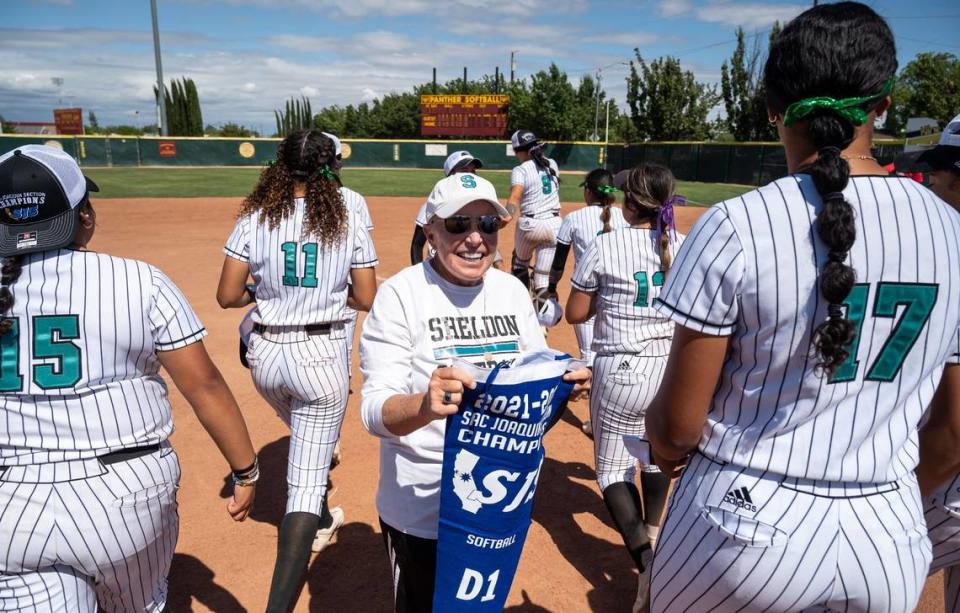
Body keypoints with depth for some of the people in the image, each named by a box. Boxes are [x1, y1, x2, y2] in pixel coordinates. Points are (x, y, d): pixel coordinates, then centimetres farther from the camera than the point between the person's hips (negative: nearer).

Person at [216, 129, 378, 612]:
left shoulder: (255, 219, -4)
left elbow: (228, 296, -5)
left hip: (266, 352, 3)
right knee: (307, 484, 1)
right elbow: (366, 300, -3)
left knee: (303, 434, 33)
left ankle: (317, 521, 54)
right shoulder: (349, 222, -5)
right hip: (321, 355, -3)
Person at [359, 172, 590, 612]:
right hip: (421, 506, -4)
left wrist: (564, 384, -18)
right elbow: (374, 411, -22)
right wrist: (425, 406, -43)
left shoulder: (512, 291, -1)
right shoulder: (401, 295, -16)